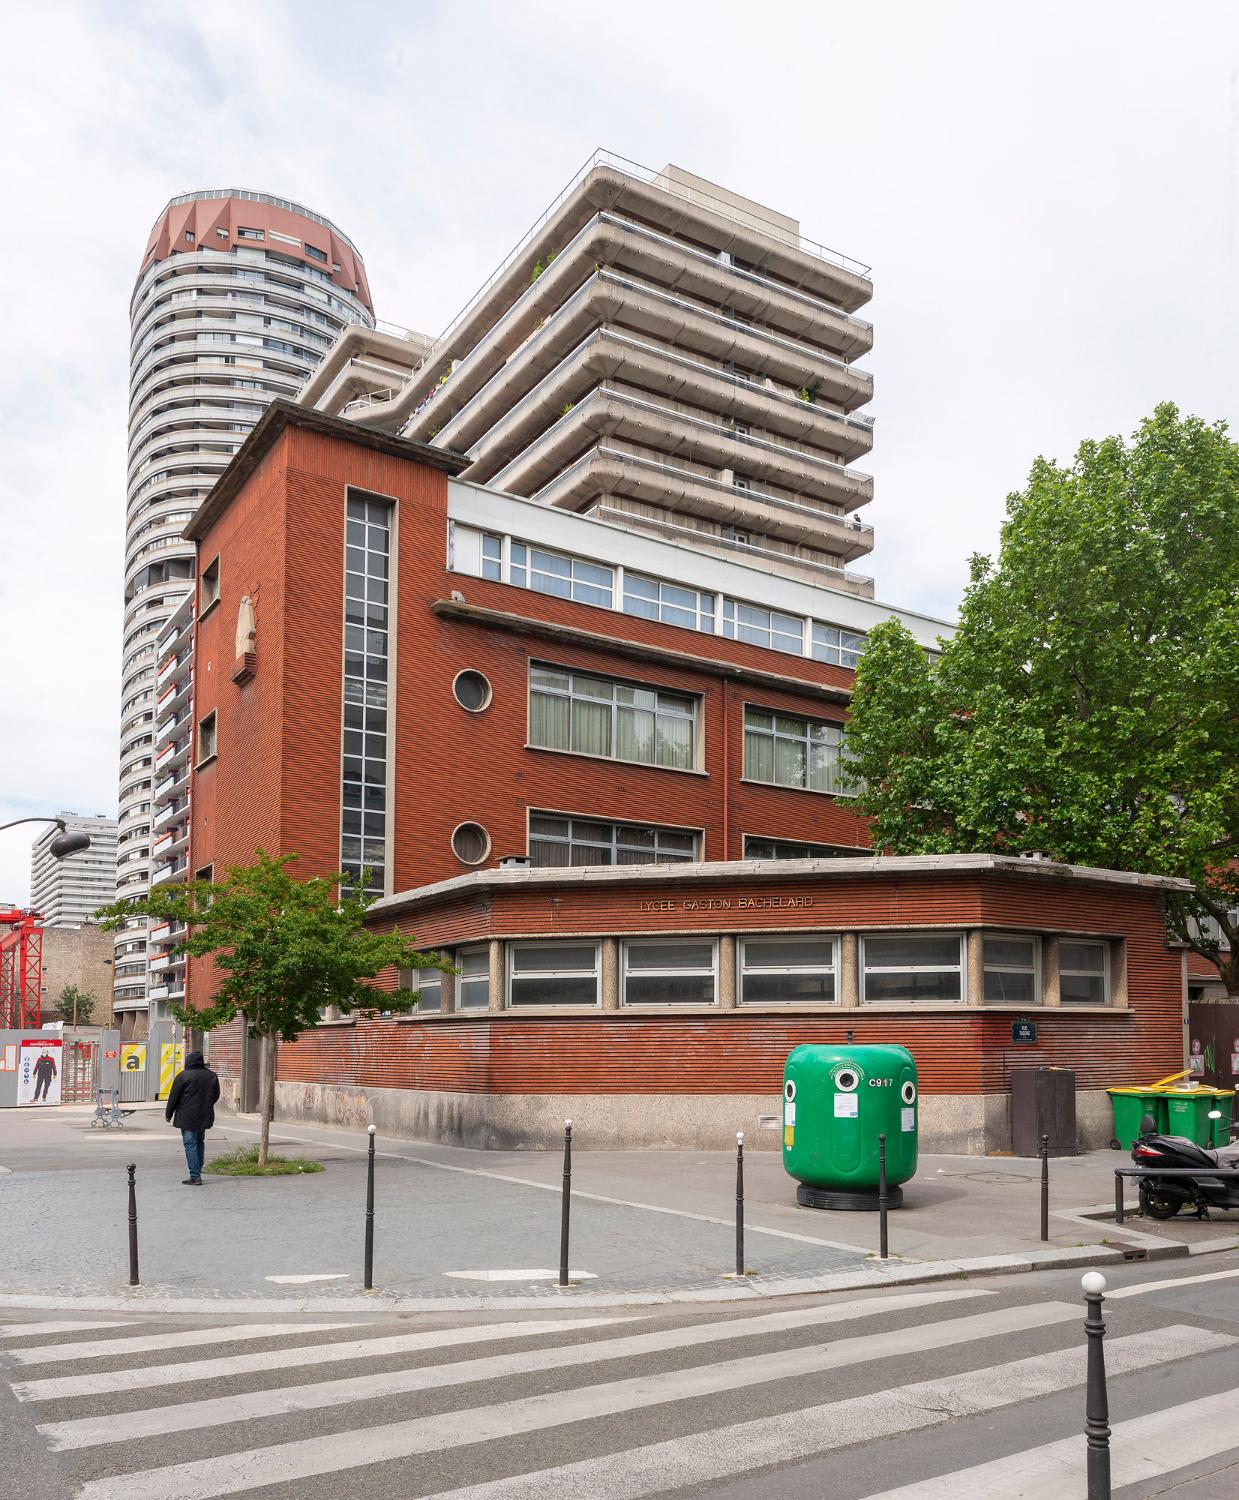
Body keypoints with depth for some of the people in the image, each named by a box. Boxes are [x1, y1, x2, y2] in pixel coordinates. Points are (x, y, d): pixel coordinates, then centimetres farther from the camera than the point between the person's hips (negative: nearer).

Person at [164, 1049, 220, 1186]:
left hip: (188, 1117, -6)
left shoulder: (184, 1076, -11)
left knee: (190, 1144, -3)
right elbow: (216, 1095, 16)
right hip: (204, 1117, 6)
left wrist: (168, 1114, 4)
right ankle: (197, 1173, 22)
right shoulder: (211, 1076, 6)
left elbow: (173, 1096, -7)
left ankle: (195, 1176, -7)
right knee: (199, 1143, 17)